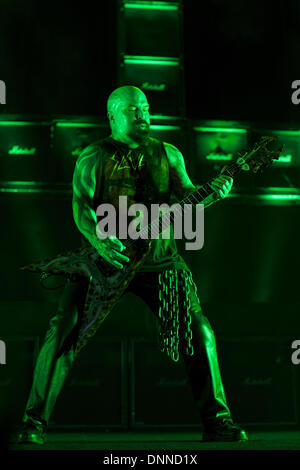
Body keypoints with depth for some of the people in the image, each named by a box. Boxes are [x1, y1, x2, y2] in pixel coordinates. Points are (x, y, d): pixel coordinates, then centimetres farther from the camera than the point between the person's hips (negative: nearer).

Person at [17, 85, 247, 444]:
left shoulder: (168, 155, 13)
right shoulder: (93, 157, 5)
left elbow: (187, 198, 10)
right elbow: (80, 205, -6)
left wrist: (213, 192, -11)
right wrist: (98, 240, -24)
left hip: (158, 258, 2)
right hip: (104, 255, -2)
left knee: (198, 330, -9)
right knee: (63, 329, -15)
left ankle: (216, 421, 5)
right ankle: (35, 421, -5)